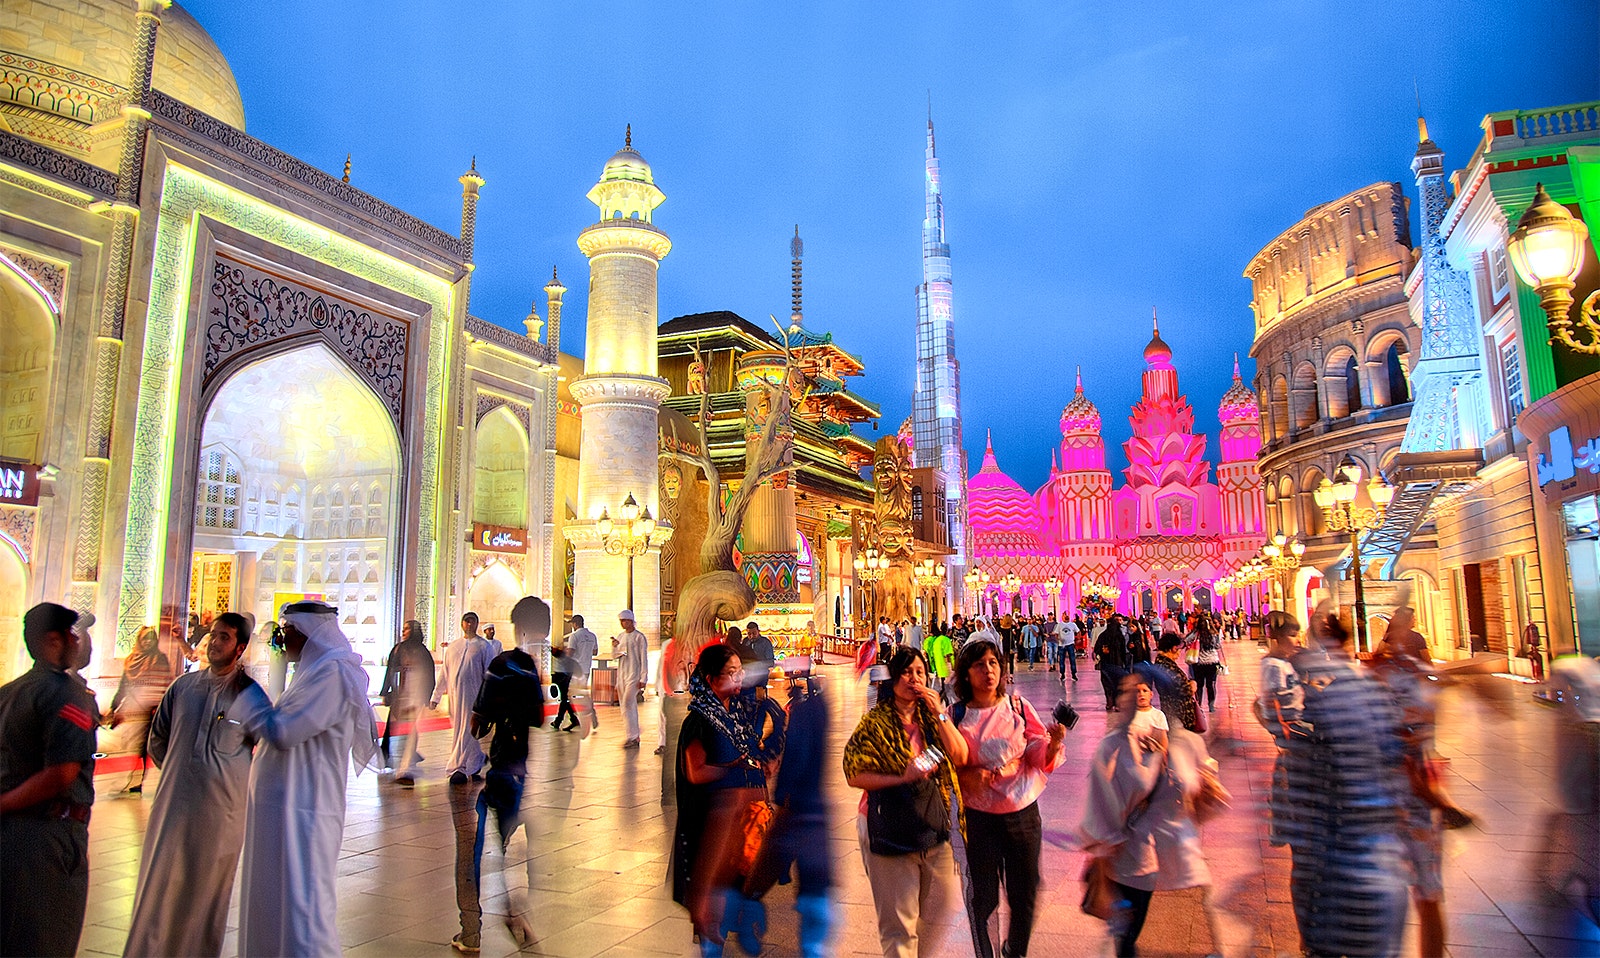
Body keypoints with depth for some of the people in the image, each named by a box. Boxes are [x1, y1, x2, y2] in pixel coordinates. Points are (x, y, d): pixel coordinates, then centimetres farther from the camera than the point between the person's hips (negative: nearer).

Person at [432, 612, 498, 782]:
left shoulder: (484, 646, 0)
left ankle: (458, 768, -2)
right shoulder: (453, 646, 14)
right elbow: (445, 674, 17)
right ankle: (476, 765, 25)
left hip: (474, 695, -5)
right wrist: (435, 697, 14)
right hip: (455, 695, 5)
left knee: (467, 731, -7)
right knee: (459, 730, 11)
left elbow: (490, 675, -2)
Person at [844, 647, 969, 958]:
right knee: (899, 924, 3)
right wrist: (903, 777, -21)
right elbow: (855, 776, -12)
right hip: (892, 832, -5)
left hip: (937, 828, 5)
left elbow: (961, 757, -4)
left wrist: (940, 714, -12)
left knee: (940, 914, 15)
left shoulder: (932, 717, 7)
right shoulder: (874, 723, -8)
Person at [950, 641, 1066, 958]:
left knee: (1024, 894, 13)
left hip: (1023, 812, 2)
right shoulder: (956, 715, -5)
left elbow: (1039, 758, -2)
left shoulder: (1018, 706, -1)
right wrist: (968, 776, -18)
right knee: (983, 897, 6)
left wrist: (1053, 744, -21)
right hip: (979, 816, -1)